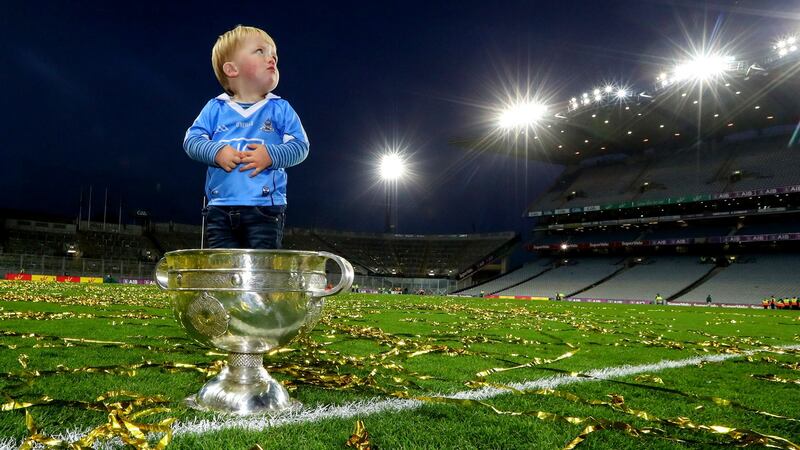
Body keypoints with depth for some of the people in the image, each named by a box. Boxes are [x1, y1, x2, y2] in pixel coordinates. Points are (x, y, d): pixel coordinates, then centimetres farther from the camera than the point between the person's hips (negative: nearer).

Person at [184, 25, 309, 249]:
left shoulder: (281, 109, 8)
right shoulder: (215, 108, 11)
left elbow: (300, 145, 2)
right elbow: (191, 140, 7)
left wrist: (271, 155, -14)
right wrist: (216, 152, -12)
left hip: (266, 208, -1)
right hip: (220, 208, 2)